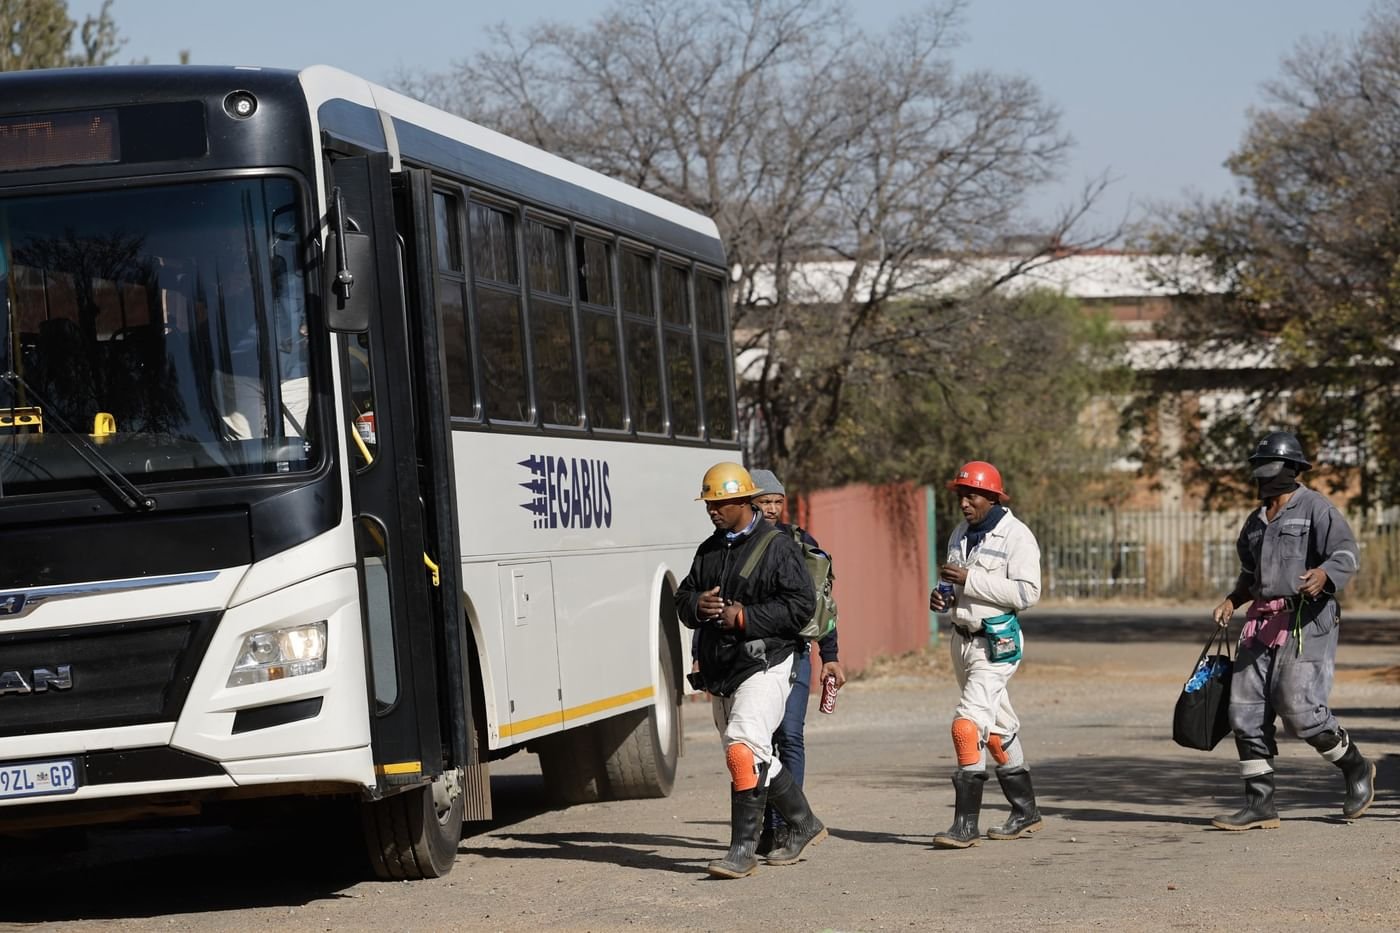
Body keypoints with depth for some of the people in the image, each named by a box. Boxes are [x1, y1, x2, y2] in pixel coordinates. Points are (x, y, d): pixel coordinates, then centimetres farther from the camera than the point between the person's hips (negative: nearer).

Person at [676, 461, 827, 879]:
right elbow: (683, 599, 18)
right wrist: (697, 605, -7)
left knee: (744, 749, -20)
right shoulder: (709, 550, 15)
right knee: (758, 758, 14)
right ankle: (804, 825, 31)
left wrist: (744, 617, -19)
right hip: (720, 671, 8)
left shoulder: (777, 547, -8)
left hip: (764, 667, -8)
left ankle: (743, 850, -19)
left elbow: (800, 606, -14)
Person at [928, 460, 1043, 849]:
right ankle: (1025, 812, 27)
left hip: (996, 644, -9)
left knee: (969, 723, -19)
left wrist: (970, 579, -22)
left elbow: (1027, 592, -20)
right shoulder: (960, 535, 13)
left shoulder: (1015, 536, -11)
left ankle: (966, 823, -19)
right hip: (962, 639, 9)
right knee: (998, 726, 16)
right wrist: (942, 597, 3)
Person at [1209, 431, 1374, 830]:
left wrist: (1324, 574, -36)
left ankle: (1355, 767, 12)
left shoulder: (1316, 509, -4)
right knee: (1246, 712, -1)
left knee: (1300, 709, -14)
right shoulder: (1256, 521, 21)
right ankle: (1260, 805, 3)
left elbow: (1347, 555, -15)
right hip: (1262, 624, 8)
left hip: (1306, 622, -8)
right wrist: (1232, 601, 15)